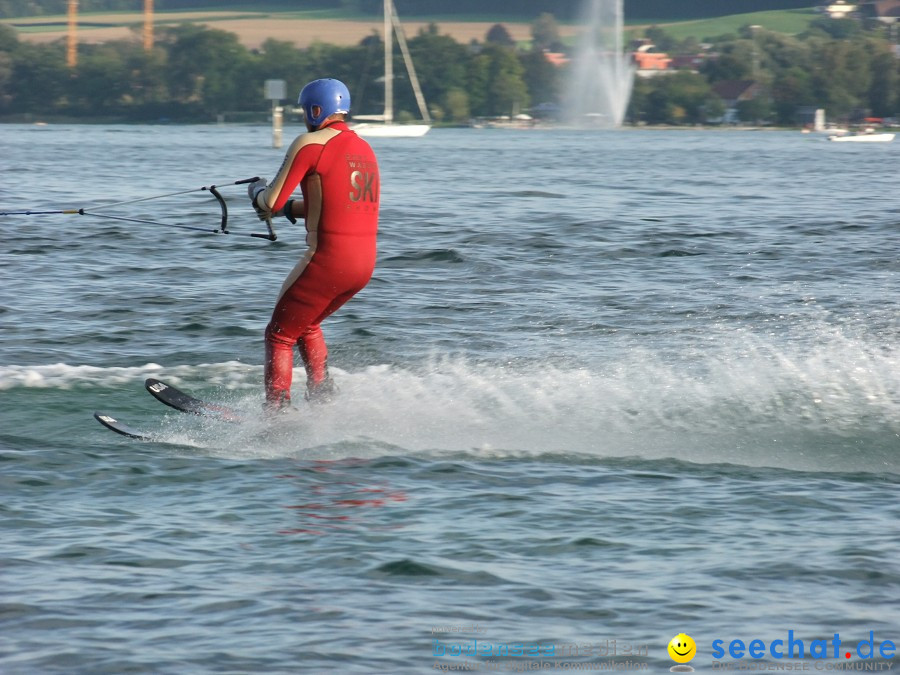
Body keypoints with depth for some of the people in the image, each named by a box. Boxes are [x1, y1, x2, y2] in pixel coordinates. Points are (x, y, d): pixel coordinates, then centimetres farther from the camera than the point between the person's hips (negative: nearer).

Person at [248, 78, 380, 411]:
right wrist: (290, 208, 30)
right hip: (365, 261, 8)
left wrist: (258, 191, 13)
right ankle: (322, 397, 20)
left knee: (279, 335, 5)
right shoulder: (364, 148, 16)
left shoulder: (309, 143, -7)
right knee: (306, 324, 28)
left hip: (328, 258, -8)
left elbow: (270, 204, -9)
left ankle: (276, 412, -2)